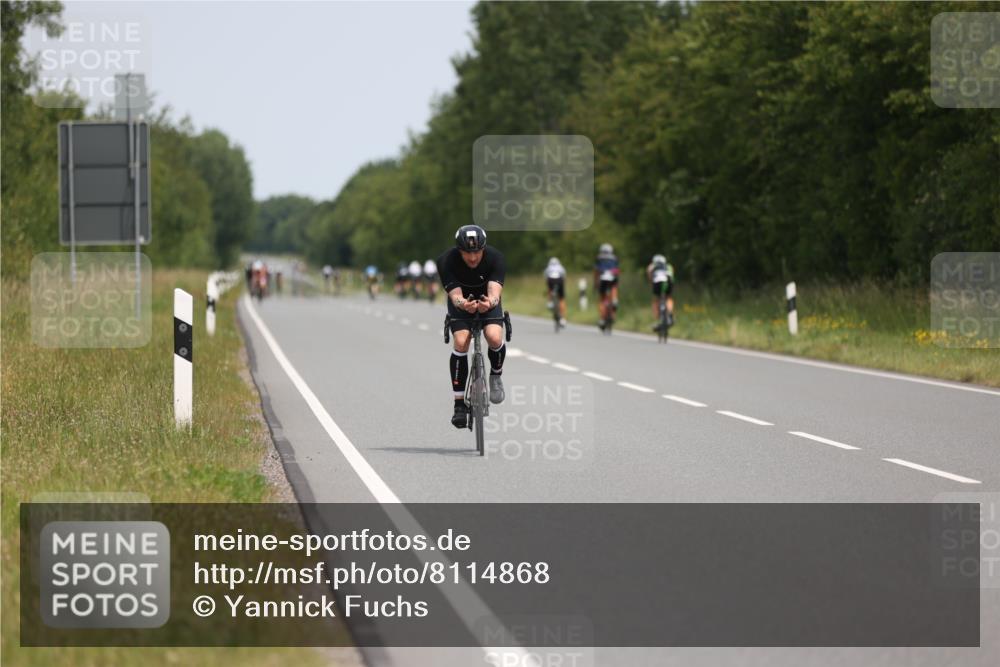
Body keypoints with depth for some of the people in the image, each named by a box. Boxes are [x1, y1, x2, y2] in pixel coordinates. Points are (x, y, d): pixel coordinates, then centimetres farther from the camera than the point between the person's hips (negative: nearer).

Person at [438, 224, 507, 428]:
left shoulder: (495, 258, -29)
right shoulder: (447, 261, -29)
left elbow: (495, 292, -39)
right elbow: (455, 296, -35)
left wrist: (490, 302, -63)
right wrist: (464, 304, -59)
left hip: (488, 302, 0)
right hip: (461, 303, 0)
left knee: (495, 338, -27)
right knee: (461, 343, -23)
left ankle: (496, 375, 6)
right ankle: (460, 404, -15)